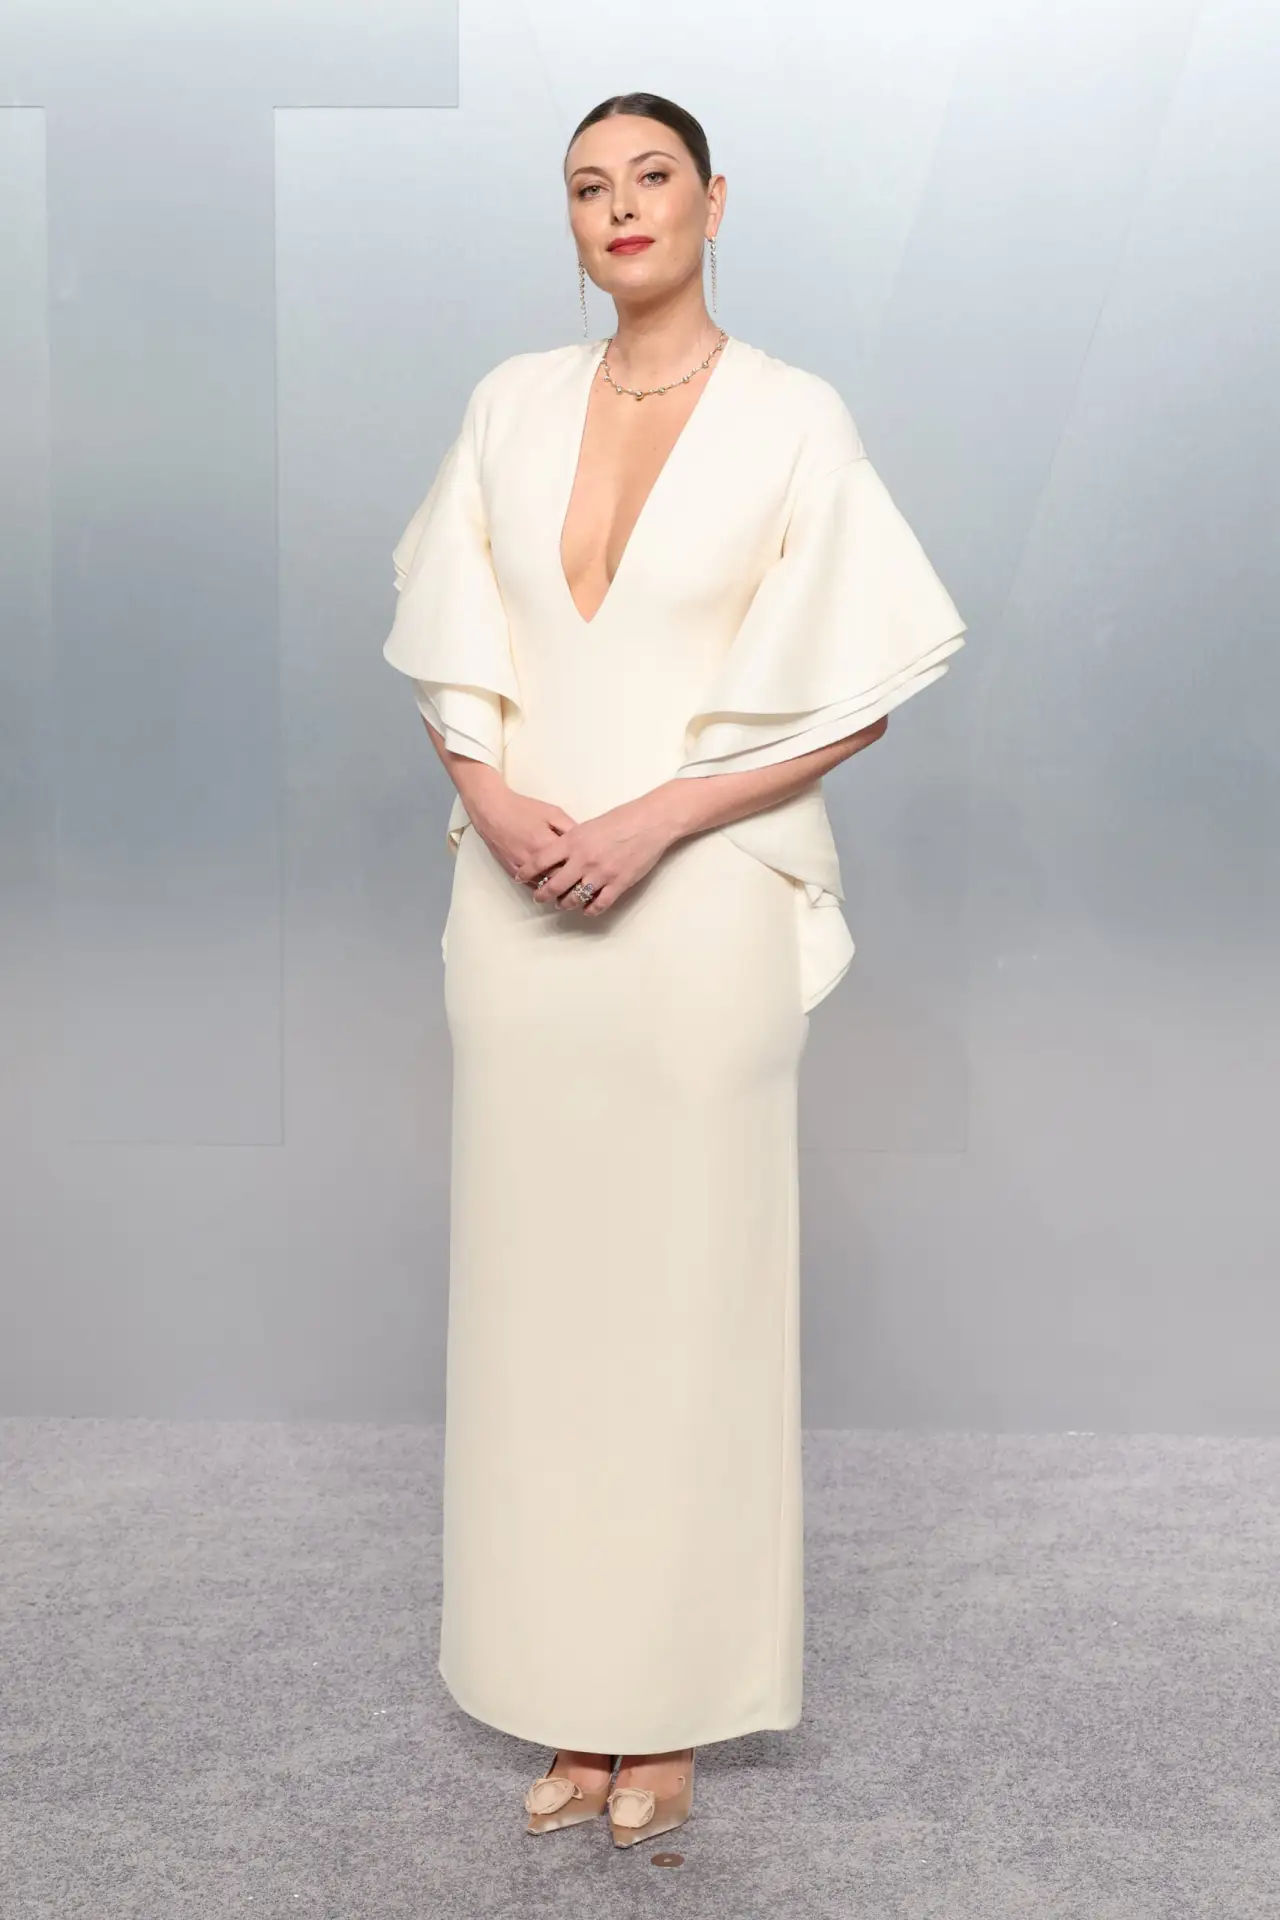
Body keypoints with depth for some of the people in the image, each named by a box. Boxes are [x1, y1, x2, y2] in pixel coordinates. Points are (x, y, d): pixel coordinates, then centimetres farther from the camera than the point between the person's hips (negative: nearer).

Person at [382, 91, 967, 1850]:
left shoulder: (793, 419, -1)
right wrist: (489, 789, -8)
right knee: (536, 1284, 8)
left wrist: (652, 820, -14)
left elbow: (858, 698, -4)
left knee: (683, 1292, 3)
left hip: (698, 908, -3)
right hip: (519, 908, 4)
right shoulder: (514, 404, 10)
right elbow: (452, 649, 12)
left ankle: (668, 1713, 20)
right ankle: (566, 1698, 23)